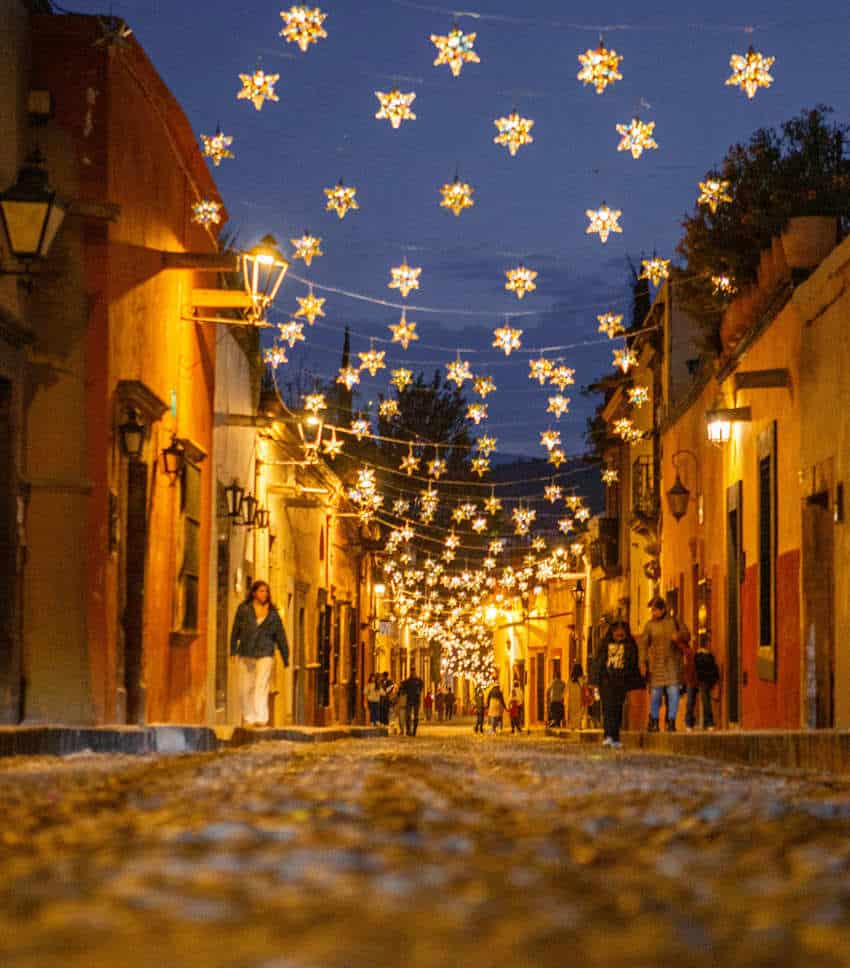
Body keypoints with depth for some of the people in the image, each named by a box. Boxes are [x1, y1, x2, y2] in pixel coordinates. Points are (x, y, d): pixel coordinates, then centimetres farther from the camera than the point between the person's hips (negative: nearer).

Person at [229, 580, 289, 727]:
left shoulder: (273, 613, 7)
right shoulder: (243, 609, 6)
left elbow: (280, 636, 9)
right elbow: (236, 630, 5)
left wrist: (286, 657, 9)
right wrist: (233, 650, -5)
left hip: (265, 654, -2)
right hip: (246, 654, 2)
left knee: (261, 685, -15)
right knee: (245, 688, 4)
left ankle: (261, 718, -22)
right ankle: (249, 718, 16)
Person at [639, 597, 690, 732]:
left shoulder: (674, 621, 6)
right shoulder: (650, 625, 4)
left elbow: (686, 635, 13)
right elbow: (643, 645, 3)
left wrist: (679, 636, -11)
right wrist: (643, 664, -4)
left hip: (672, 664, 1)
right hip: (656, 664, -1)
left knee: (673, 693, -4)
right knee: (656, 693, 0)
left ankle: (671, 721, 6)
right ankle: (654, 721, 12)